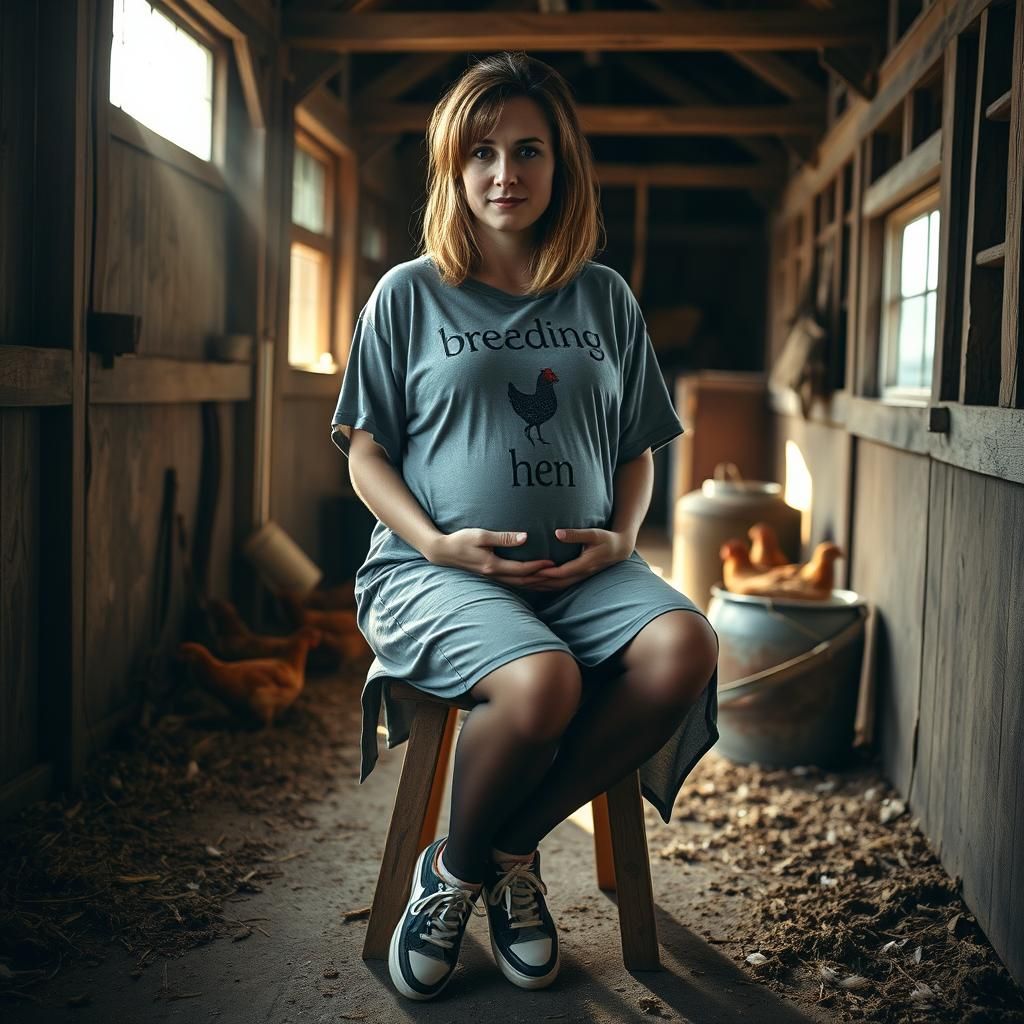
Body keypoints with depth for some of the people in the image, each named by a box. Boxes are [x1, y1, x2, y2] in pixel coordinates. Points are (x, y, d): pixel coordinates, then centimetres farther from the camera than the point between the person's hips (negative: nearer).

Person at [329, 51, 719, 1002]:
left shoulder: (603, 299, 14)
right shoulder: (409, 294, 6)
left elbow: (638, 450, 18)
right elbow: (366, 451, 6)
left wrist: (620, 537, -3)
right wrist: (436, 540, -12)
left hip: (581, 569, 4)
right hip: (433, 570, -3)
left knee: (684, 646, -28)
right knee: (541, 681, -35)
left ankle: (507, 849, -9)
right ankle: (458, 865, -2)